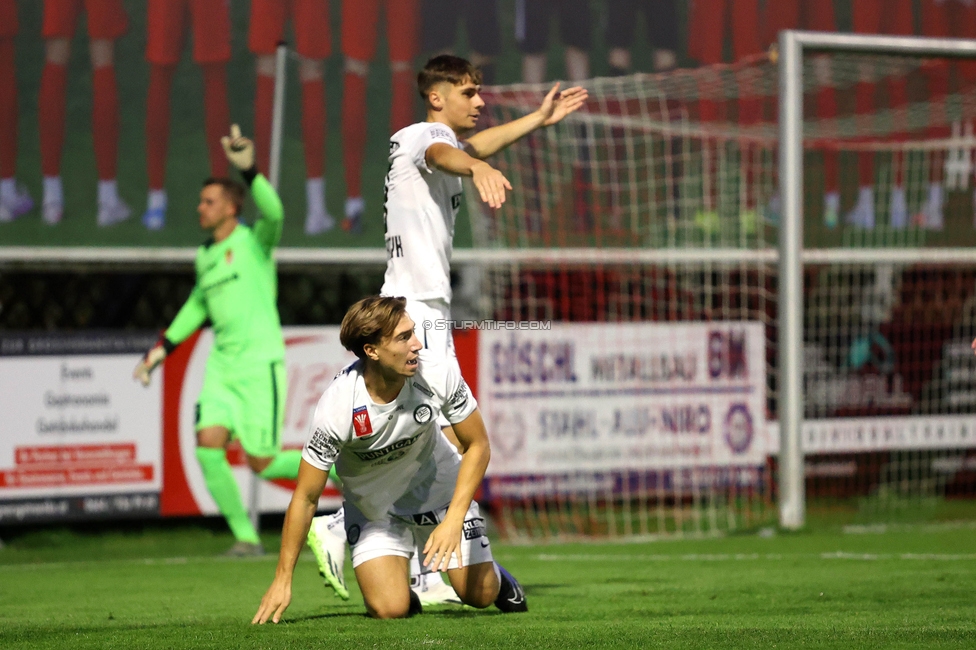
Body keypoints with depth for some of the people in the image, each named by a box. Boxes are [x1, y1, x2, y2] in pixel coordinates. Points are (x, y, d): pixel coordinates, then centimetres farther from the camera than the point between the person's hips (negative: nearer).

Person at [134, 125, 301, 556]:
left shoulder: (254, 240, -4)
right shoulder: (205, 255, 16)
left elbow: (272, 211, -28)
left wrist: (247, 169, -41)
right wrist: (162, 349, 30)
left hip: (260, 363, -7)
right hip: (222, 366, 7)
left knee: (262, 464, -9)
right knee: (209, 445, -13)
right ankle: (245, 537, -5)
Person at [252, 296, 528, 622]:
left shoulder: (437, 372, -27)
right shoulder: (335, 409, -33)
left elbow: (477, 446, -13)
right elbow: (305, 497, -22)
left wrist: (453, 521, -25)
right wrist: (282, 579, -20)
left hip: (438, 485, 2)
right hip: (372, 506, -2)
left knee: (480, 594, 2)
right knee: (389, 610, -17)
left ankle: (492, 572, 40)